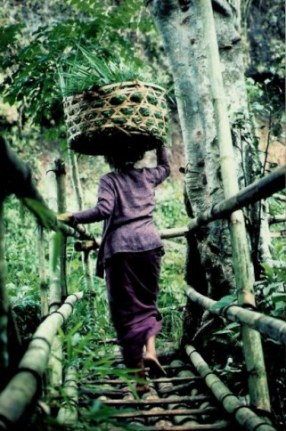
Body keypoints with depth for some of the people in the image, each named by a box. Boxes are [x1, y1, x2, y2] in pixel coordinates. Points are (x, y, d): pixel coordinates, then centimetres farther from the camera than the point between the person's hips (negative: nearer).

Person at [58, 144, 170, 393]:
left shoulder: (109, 180, 4)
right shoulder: (147, 176, 15)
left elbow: (103, 210, -11)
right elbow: (165, 167, 37)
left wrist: (72, 218, -4)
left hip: (120, 246, -3)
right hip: (149, 242, 3)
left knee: (127, 309, 3)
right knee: (147, 301, 20)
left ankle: (139, 378, 4)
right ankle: (150, 348, -6)